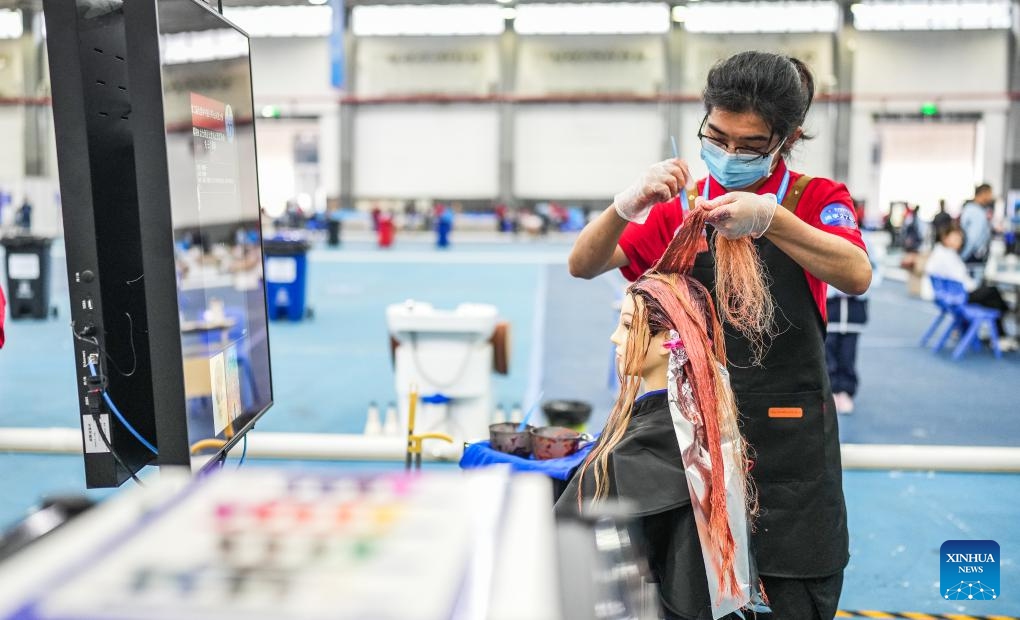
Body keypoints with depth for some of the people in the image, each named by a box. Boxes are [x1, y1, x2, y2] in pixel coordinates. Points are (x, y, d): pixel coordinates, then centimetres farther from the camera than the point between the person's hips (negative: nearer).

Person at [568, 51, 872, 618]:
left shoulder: (816, 199, -1)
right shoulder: (680, 206, 5)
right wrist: (627, 205, -23)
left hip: (789, 439, -1)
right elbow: (583, 266, -3)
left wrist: (768, 217, -37)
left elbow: (857, 275, -22)